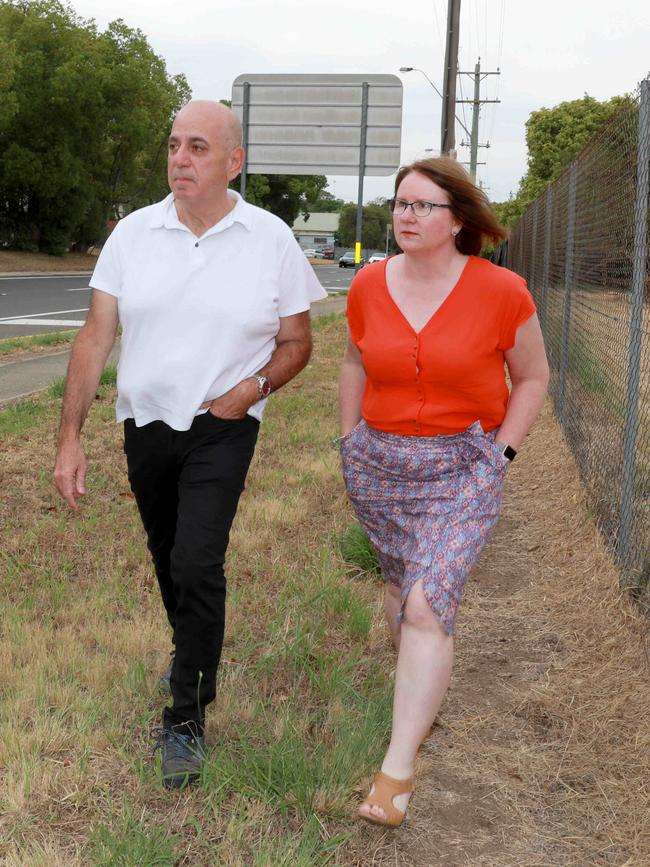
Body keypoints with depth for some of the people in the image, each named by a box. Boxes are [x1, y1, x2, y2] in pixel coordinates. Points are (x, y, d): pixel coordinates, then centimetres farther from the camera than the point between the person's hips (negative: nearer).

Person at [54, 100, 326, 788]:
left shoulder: (271, 240, -6)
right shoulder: (134, 232, -2)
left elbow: (296, 342, 3)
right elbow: (96, 336, -2)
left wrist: (252, 388, -17)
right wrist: (69, 437, -6)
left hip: (222, 429, -3)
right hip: (144, 423, 3)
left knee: (196, 564, -14)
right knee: (168, 560, 17)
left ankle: (186, 715, 2)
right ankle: (192, 651, 46)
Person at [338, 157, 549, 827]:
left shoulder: (500, 292, -11)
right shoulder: (369, 286, -1)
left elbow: (532, 376, 1)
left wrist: (498, 453, -5)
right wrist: (351, 440, 12)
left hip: (462, 468, -4)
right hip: (378, 462, 4)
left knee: (428, 604, -15)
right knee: (399, 583, 18)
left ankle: (398, 769, -9)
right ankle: (420, 695, 45)